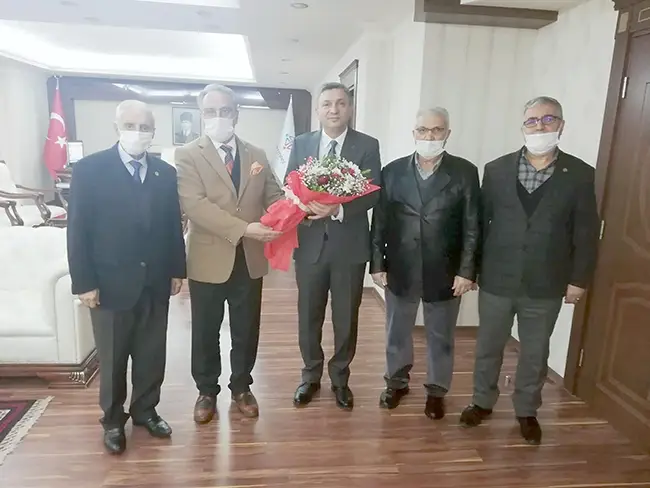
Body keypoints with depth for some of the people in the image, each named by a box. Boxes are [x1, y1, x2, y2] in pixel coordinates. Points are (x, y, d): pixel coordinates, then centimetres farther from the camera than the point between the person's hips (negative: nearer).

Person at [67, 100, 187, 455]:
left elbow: (173, 225, 7)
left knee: (152, 354, 14)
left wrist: (177, 270, 5)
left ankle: (145, 409, 35)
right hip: (111, 283, -3)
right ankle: (113, 419, 32)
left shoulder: (166, 173, 4)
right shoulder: (88, 169, -6)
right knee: (113, 358, 13)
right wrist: (84, 282, -10)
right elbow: (78, 230, -7)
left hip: (155, 282, 3)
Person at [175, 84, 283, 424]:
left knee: (247, 331, 15)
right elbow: (195, 205, -18)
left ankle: (241, 387, 36)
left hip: (250, 259, 3)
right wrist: (244, 228, -27)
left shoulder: (256, 155, 8)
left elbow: (273, 196, 5)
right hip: (209, 260, -3)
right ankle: (207, 391, 35)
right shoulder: (188, 155, -5)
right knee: (205, 333, 13)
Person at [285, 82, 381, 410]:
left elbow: (373, 193, -8)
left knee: (346, 318, 11)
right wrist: (305, 203, -19)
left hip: (349, 244, -1)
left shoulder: (367, 146, -1)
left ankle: (340, 378, 32)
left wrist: (339, 208, -24)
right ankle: (311, 376, 33)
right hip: (310, 243, 2)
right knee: (308, 316, 13)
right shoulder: (301, 144, 6)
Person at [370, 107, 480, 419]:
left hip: (445, 273, -1)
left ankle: (436, 390, 34)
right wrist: (377, 264, -2)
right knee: (397, 332, 16)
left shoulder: (465, 172, -4)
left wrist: (467, 271, -9)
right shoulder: (393, 171, 0)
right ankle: (396, 382, 37)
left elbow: (472, 227, -4)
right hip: (400, 271, 1)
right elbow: (379, 222, 1)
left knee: (441, 336, 14)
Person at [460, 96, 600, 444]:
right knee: (488, 346, 15)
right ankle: (483, 401, 35)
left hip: (546, 285, 0)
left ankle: (527, 411, 35)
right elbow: (479, 221, 2)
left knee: (535, 353, 15)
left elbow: (586, 232, 0)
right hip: (496, 280, 1)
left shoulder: (580, 174, -2)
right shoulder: (496, 170, 0)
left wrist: (579, 279, -2)